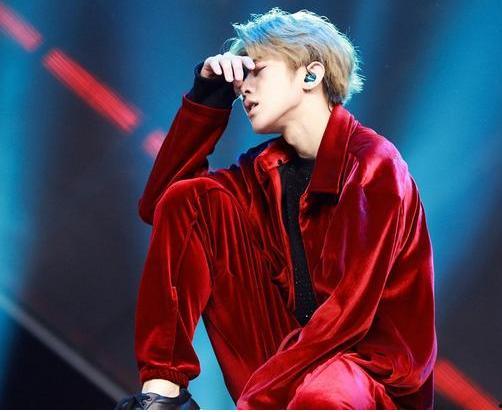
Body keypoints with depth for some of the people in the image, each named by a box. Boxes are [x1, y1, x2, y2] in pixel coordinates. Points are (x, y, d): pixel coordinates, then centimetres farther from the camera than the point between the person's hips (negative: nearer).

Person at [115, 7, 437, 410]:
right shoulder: (270, 167, 9)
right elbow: (157, 202, 11)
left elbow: (347, 315, -21)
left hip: (368, 367, -8)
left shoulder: (373, 166, -14)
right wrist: (207, 99, 3)